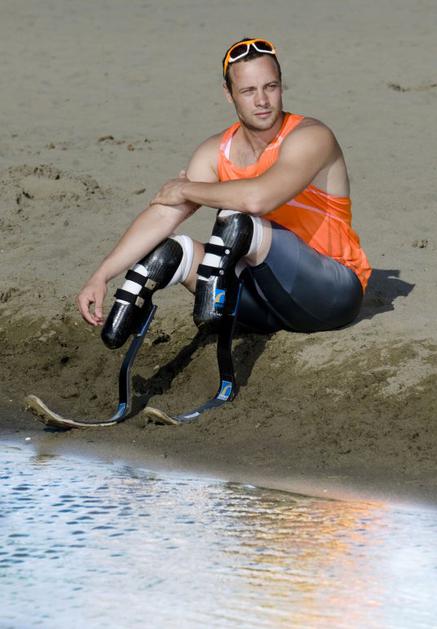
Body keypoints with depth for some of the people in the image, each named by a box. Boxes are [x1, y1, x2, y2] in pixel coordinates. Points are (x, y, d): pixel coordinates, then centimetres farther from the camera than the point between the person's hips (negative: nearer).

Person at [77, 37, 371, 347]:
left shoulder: (310, 137, -17)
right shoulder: (216, 152, 3)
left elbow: (258, 197, -34)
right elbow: (163, 215, -4)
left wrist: (188, 190, -16)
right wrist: (101, 276, -15)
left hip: (335, 290, -6)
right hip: (273, 304, 6)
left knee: (236, 219, -28)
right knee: (171, 249, -9)